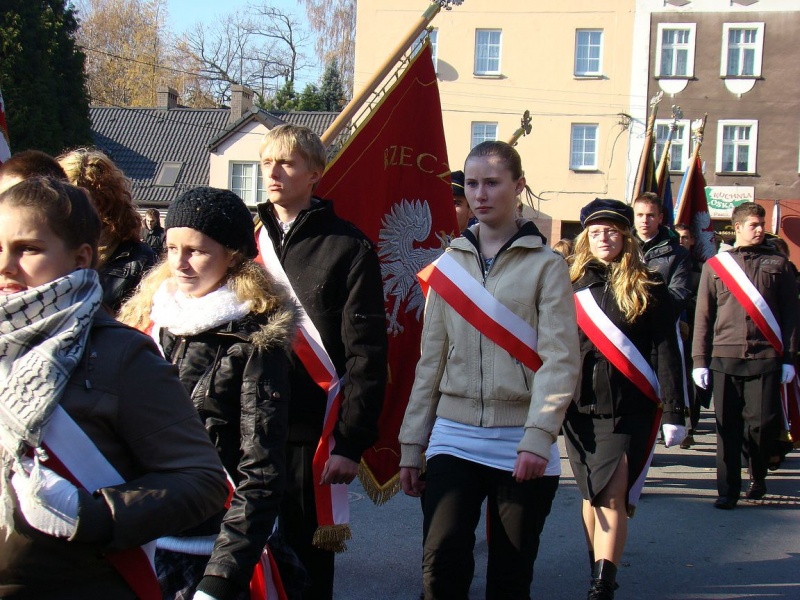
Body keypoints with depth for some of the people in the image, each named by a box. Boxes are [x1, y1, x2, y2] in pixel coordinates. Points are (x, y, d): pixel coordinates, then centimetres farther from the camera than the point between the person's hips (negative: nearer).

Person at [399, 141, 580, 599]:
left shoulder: (546, 265, 0)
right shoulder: (449, 264, 11)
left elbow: (561, 359, -8)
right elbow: (431, 361, 12)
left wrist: (538, 436, -20)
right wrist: (412, 445, 10)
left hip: (521, 445, -2)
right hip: (454, 438, 3)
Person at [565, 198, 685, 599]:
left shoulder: (647, 288, 0)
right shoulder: (571, 286, 6)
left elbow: (666, 351, -2)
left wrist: (674, 412, -7)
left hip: (629, 409, -3)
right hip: (581, 407, 3)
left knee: (612, 496, -9)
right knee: (592, 495, 11)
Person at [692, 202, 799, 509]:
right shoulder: (715, 265, 10)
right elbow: (703, 315, 9)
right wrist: (700, 360, 3)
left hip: (765, 357, 0)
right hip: (725, 356, 0)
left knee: (762, 423, -3)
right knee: (727, 427, 0)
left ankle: (758, 477, 23)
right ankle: (728, 491, 8)